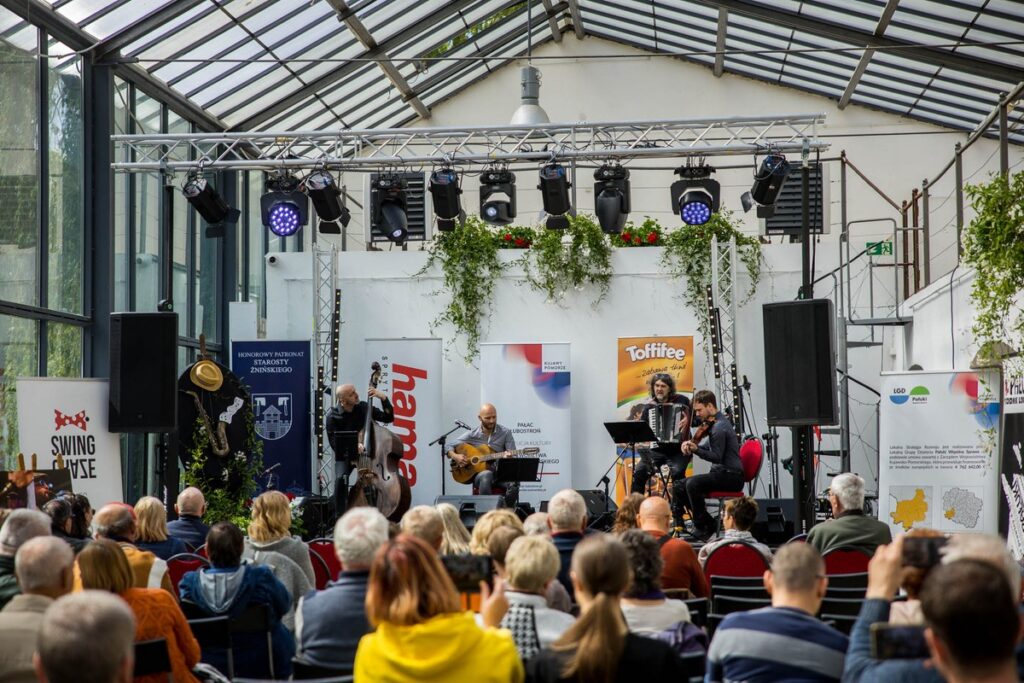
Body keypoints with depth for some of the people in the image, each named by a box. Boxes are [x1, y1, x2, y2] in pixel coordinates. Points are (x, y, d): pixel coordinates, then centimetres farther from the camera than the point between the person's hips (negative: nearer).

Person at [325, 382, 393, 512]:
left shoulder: (364, 407, -5)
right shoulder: (332, 416, -12)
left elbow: (388, 418, -5)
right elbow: (334, 443, -16)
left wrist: (383, 398, -19)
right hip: (344, 457, -2)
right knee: (341, 479, -28)